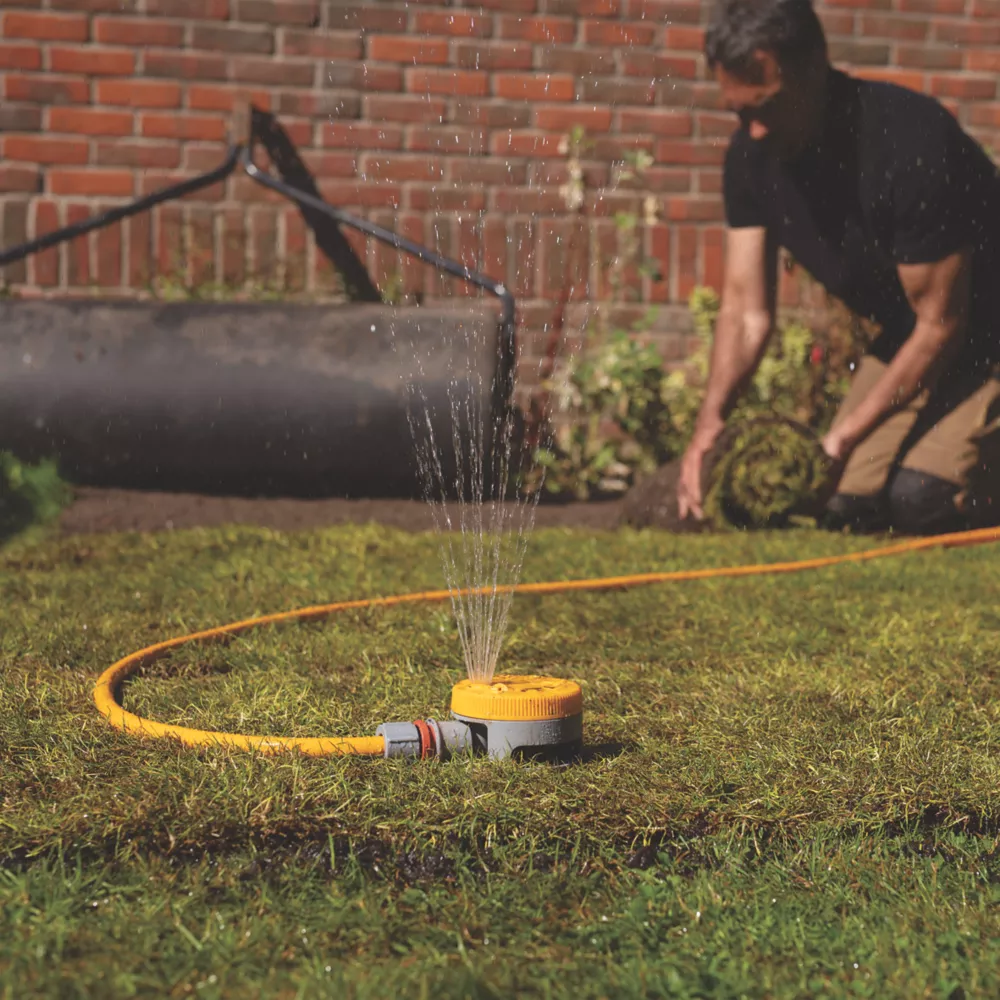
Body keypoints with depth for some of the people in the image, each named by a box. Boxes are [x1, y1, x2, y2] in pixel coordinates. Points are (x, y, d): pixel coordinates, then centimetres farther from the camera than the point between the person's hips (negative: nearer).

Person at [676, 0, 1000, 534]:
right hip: (903, 339, 7)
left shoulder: (912, 143, -31)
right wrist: (711, 417, -23)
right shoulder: (751, 154, -9)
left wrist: (848, 434, -25)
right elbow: (746, 308, -6)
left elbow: (941, 326, -24)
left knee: (920, 498, -27)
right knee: (842, 501, -6)